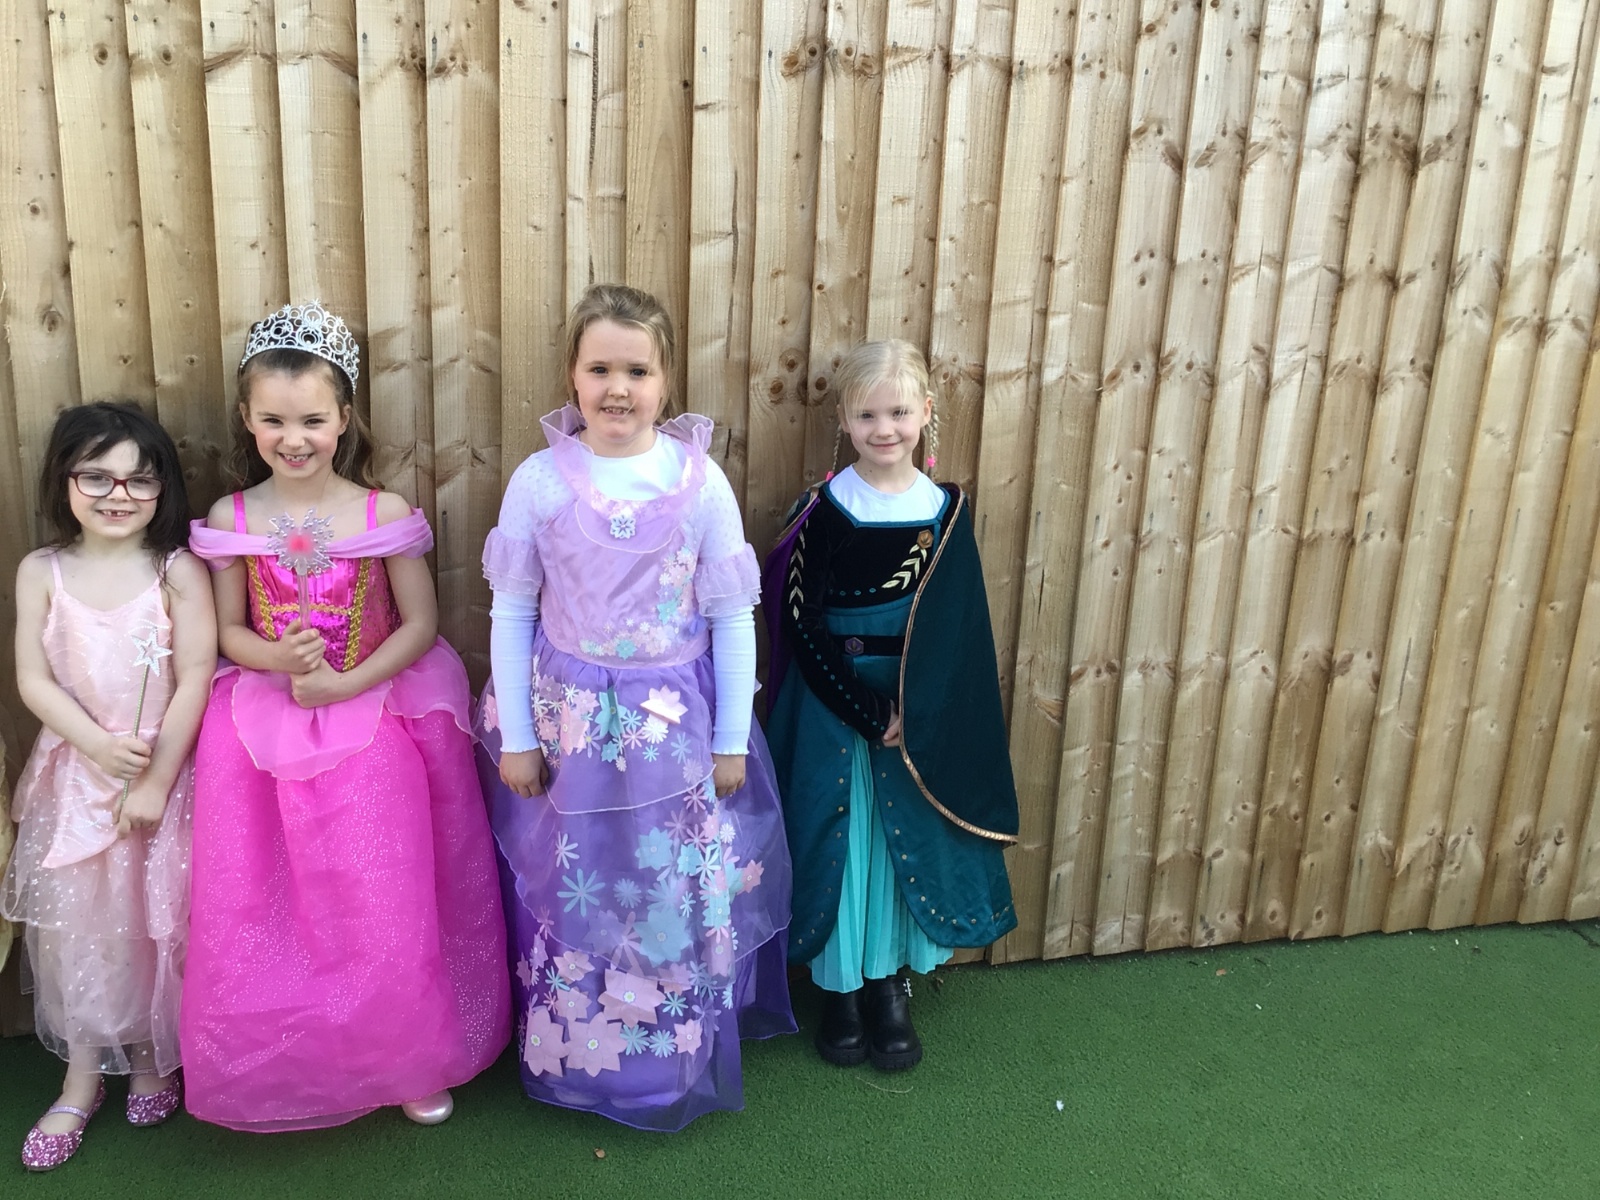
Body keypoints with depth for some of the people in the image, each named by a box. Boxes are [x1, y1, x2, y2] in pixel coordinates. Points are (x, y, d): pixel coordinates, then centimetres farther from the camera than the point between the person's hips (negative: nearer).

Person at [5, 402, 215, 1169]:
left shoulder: (177, 570, -9)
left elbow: (194, 683, -11)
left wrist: (154, 780, -11)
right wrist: (99, 746, -17)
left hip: (164, 773, -2)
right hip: (75, 772, 2)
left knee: (155, 921, 9)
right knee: (70, 921, 7)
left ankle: (152, 1059, 32)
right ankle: (82, 1077, 25)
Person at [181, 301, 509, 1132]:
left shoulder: (384, 514, -7)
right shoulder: (230, 521, -1)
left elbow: (420, 625, -5)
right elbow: (229, 632, 5)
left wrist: (343, 685, -16)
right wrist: (280, 660, -17)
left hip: (372, 721, -2)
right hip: (264, 729, 2)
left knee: (384, 907, 1)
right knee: (264, 907, 5)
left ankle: (406, 1061, 23)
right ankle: (281, 1064, 28)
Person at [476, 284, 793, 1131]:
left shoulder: (700, 481, -8)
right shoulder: (540, 480, -7)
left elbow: (733, 615, -2)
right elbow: (512, 614, 0)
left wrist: (733, 741, -1)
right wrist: (514, 737, 0)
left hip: (677, 726, 0)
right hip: (568, 719, 0)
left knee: (680, 896, 12)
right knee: (571, 896, 14)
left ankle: (678, 1065, 36)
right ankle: (574, 1061, 37)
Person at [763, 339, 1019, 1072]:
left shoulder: (944, 512, -2)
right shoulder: (825, 509, -8)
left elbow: (956, 629, -1)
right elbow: (801, 620, -10)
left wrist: (913, 712, -11)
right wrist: (868, 711, -14)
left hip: (918, 713, 2)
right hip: (832, 706, -2)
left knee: (905, 840, 11)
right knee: (835, 840, 7)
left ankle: (889, 984, 29)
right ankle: (839, 988, 25)